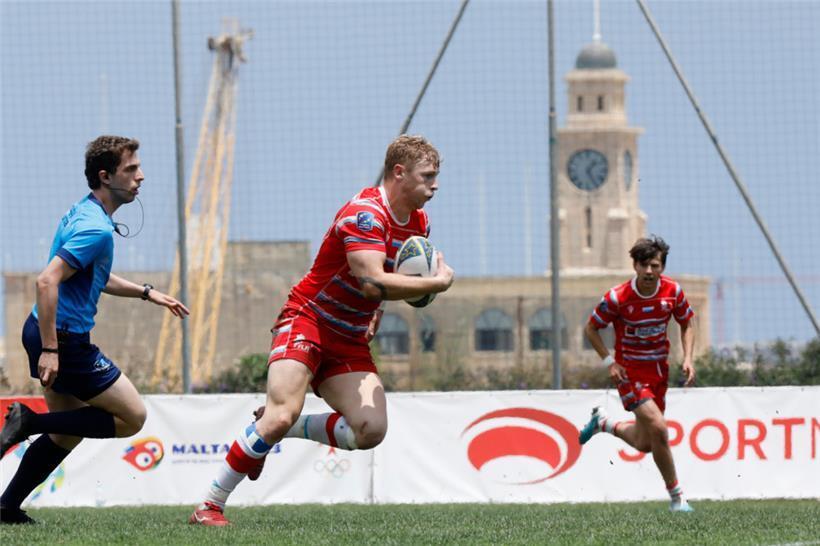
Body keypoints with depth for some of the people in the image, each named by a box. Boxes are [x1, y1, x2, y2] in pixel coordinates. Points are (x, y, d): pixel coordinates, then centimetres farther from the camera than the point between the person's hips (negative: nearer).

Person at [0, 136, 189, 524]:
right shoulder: (96, 228, -20)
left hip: (45, 332, 10)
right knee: (132, 417, -1)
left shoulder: (84, 213, 12)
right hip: (64, 339, -10)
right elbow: (47, 281, -28)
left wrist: (147, 293, 24)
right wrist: (49, 349, -27)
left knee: (66, 436, 20)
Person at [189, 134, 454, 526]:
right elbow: (372, 282, -35)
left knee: (371, 431, -11)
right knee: (283, 413, -24)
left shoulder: (419, 223, 7)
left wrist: (376, 313, 8)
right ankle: (210, 505, -14)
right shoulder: (365, 213, -21)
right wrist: (437, 283, -25)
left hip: (350, 342, 8)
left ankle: (280, 430, 9)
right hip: (307, 321, -8)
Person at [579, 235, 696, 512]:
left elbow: (686, 323, 9)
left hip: (659, 369, 5)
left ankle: (603, 422, 41)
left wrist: (687, 359, -5)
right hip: (630, 371, -5)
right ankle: (676, 496, -10)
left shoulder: (672, 291, -8)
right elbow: (591, 328, -6)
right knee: (658, 428, -23)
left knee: (644, 444, 11)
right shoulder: (617, 298, -19)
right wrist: (609, 362, -15)